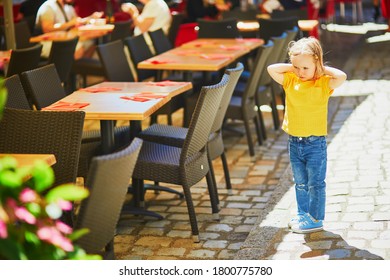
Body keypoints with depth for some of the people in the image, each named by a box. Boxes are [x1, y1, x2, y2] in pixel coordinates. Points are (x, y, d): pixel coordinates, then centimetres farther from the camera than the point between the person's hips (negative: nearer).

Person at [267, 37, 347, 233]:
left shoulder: (324, 84, -10)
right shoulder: (290, 81, 1)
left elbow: (342, 76, -27)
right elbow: (271, 69, -6)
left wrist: (324, 69, -14)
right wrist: (292, 67, -5)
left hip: (315, 142, -5)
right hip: (294, 141, 5)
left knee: (315, 183, 3)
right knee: (300, 183, 18)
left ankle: (315, 219, 12)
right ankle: (303, 214, 31)